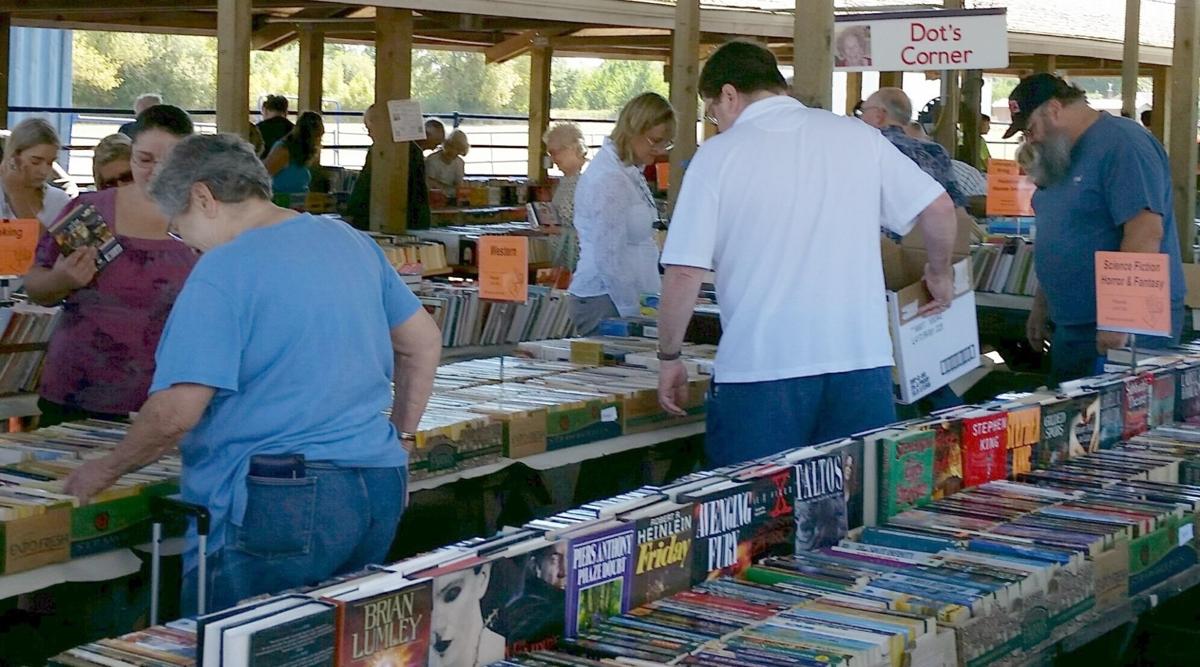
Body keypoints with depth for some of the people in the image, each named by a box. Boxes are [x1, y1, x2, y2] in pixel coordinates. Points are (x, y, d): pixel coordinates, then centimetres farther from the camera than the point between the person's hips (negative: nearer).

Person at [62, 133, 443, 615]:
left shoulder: (223, 271, -12)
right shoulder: (349, 240, 10)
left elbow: (177, 410, -17)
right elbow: (423, 341, 19)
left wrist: (108, 470, -1)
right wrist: (400, 439, 26)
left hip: (283, 500, -8)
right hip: (380, 491, 8)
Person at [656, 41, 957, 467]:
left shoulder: (719, 155, -2)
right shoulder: (856, 136, 7)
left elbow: (684, 273, -6)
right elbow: (938, 208, 8)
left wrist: (668, 357, 6)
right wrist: (940, 274, 27)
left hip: (759, 371, -3)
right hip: (861, 364, 3)